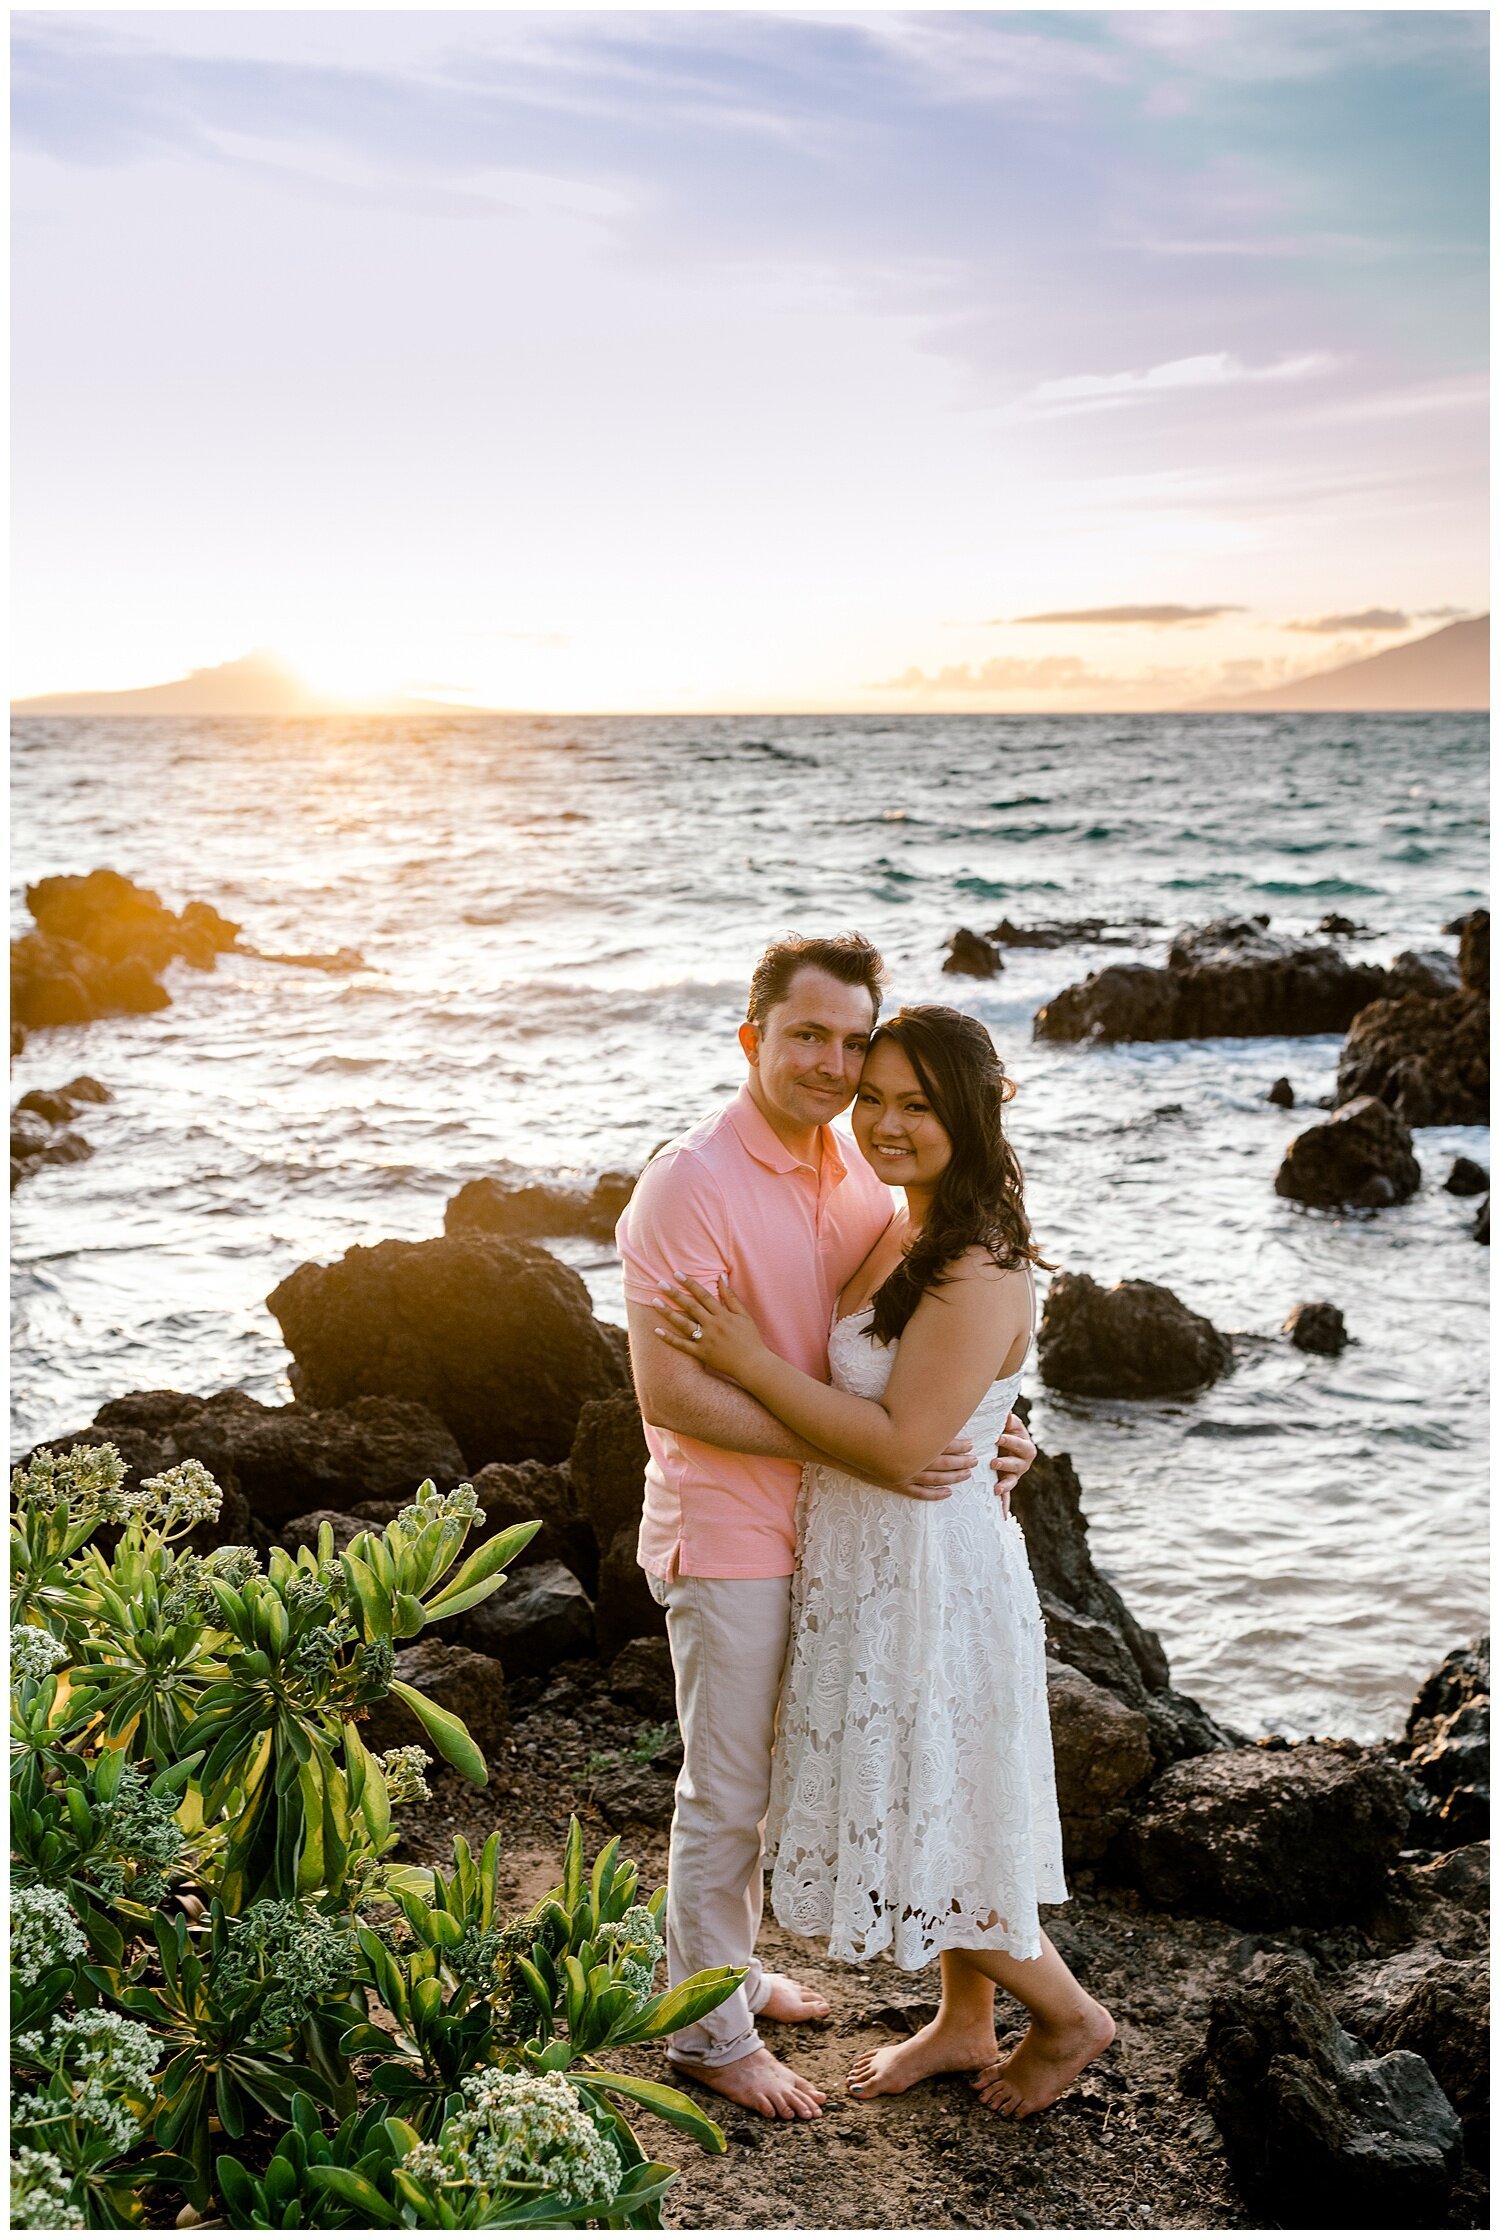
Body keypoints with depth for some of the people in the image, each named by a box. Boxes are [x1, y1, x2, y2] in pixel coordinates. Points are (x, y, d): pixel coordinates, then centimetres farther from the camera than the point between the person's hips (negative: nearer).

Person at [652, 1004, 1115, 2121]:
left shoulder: (981, 1276, -24)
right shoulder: (894, 1236, 4)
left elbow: (900, 1445, -26)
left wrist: (751, 1361, -24)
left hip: (931, 1574, -9)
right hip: (872, 1568, 9)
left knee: (940, 1819, 5)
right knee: (917, 1811, 21)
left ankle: (1070, 2012, 28)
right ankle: (965, 2023, 40)